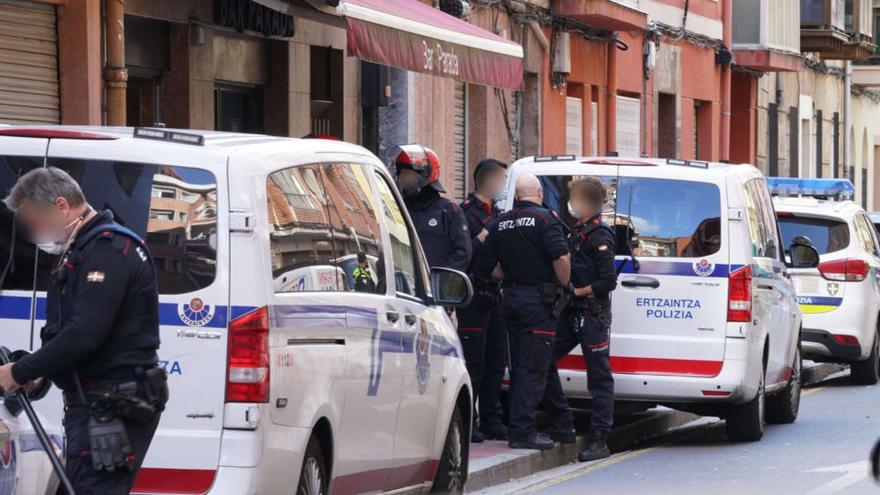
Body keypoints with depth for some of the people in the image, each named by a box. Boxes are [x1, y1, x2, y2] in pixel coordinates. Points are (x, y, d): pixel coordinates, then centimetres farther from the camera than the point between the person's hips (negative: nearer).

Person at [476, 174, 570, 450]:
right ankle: (523, 432, -9)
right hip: (538, 300, -7)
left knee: (518, 367, 15)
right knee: (534, 369, -6)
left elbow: (486, 266, 12)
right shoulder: (545, 219, -9)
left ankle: (517, 428, 17)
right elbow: (560, 257, -21)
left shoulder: (501, 223, 11)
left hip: (510, 298, 7)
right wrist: (565, 285, -7)